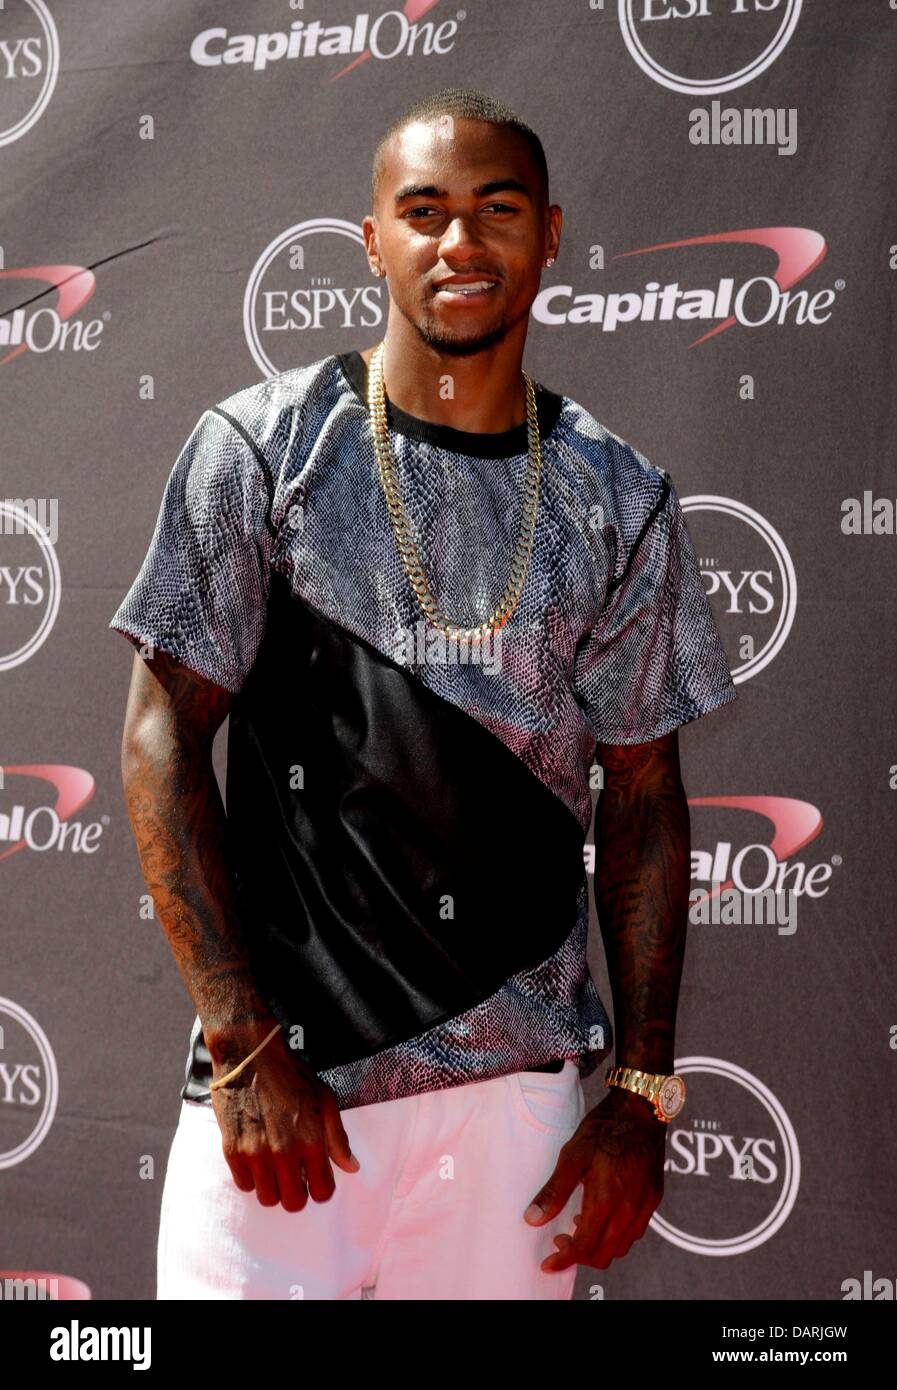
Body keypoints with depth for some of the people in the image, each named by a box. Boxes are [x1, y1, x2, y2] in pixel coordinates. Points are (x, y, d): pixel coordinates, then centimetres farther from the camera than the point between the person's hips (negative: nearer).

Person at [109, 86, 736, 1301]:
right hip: (277, 1071, -1)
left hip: (518, 1084, 2)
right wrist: (243, 1043, -9)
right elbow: (164, 735, -3)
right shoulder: (260, 448, 0)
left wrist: (643, 1091, 2)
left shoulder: (619, 501, 6)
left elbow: (643, 799, 9)